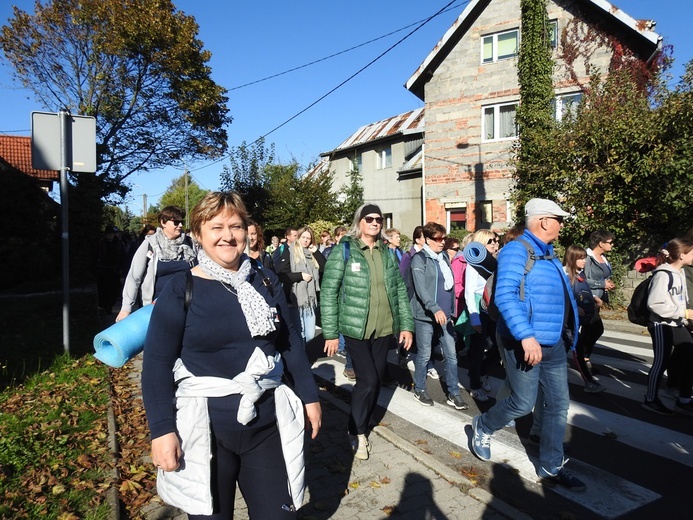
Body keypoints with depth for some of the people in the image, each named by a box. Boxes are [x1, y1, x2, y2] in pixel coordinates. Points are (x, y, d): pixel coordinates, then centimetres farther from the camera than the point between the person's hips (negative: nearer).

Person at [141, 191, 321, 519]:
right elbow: (157, 364, -9)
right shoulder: (181, 290, -8)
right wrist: (162, 430, -16)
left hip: (266, 425, 3)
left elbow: (289, 341, 9)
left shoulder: (266, 282, 4)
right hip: (204, 430, -3)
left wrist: (309, 396, 9)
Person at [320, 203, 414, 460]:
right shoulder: (344, 250, -7)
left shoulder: (387, 253, 9)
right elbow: (328, 293, -9)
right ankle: (356, 432, 16)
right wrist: (330, 333, -12)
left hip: (384, 329, 5)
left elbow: (400, 290, 12)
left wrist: (406, 325, 6)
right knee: (368, 380, -8)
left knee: (376, 382, 12)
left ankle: (360, 427, 33)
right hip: (356, 329, -5)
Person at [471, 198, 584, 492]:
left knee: (559, 406, 10)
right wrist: (526, 336, -33)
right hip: (524, 343, -8)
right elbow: (504, 296, -26)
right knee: (523, 404, 0)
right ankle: (483, 427, 29)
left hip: (553, 344, 9)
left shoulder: (548, 255, 14)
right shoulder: (516, 251, -14)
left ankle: (551, 468, 25)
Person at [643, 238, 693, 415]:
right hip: (661, 326, -9)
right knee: (662, 362, 1)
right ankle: (650, 400, 17)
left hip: (677, 324, 9)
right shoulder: (663, 274, -19)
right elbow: (655, 304, -22)